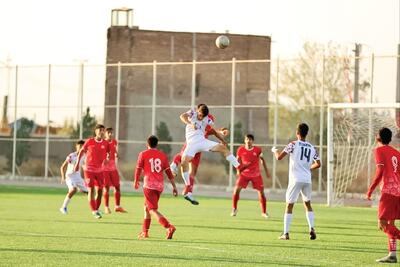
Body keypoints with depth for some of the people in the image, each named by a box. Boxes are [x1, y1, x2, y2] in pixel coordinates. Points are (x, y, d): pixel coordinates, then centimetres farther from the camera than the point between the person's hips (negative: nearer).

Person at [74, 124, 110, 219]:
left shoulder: (105, 143, 1)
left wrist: (107, 159, -7)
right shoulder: (89, 142, -5)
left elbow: (109, 153, 13)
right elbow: (82, 151, 5)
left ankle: (97, 209, 19)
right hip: (89, 169, -3)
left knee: (99, 190, 2)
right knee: (91, 190, -8)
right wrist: (77, 163, 2)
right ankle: (94, 211, -7)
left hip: (99, 170, 3)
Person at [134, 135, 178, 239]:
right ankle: (144, 232, 29)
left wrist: (136, 181, 23)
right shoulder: (162, 155, 9)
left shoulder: (143, 154, 0)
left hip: (149, 185, -5)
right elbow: (168, 172, 6)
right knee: (147, 207, 23)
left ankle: (169, 227, -30)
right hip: (160, 185, 5)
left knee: (153, 210, -10)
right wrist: (174, 186, 9)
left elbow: (138, 169, 5)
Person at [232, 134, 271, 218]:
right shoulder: (241, 150, -8)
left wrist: (266, 171, 8)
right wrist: (238, 170, -15)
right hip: (244, 173, 0)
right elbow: (238, 161, 2)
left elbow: (262, 160, 7)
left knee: (261, 192, -1)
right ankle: (234, 209, 4)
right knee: (236, 189, -14)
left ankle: (264, 212, 14)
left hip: (256, 175, 0)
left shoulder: (257, 150, -8)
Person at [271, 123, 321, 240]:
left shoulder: (293, 145, -5)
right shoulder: (312, 148, 9)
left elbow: (279, 157, -8)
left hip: (295, 179, -4)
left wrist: (274, 150, 13)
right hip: (307, 180, 4)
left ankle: (286, 233, -2)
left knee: (289, 205, 2)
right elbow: (318, 164, 10)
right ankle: (312, 229, 6)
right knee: (308, 204, 20)